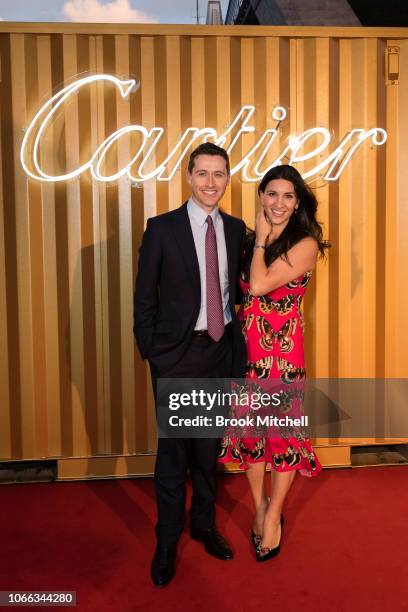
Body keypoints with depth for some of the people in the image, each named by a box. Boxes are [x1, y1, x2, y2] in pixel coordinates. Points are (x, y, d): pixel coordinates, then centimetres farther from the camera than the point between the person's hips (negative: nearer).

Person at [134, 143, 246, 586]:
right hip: (176, 354, -4)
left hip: (222, 350, 4)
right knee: (173, 450, 6)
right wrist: (149, 351, -6)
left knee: (209, 445, 17)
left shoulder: (236, 229, 5)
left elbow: (239, 288, 10)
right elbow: (145, 297, -4)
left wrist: (238, 343, 5)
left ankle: (204, 523, 37)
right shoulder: (162, 229, -6)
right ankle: (167, 541, 24)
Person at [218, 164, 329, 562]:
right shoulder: (248, 238, 7)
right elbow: (241, 292, 7)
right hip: (245, 344, 5)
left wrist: (261, 239, -11)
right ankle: (259, 507, 34)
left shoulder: (305, 243, -10)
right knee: (248, 428, 13)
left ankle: (273, 515, 29)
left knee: (284, 432, 7)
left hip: (283, 348, -5)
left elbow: (259, 285, -20)